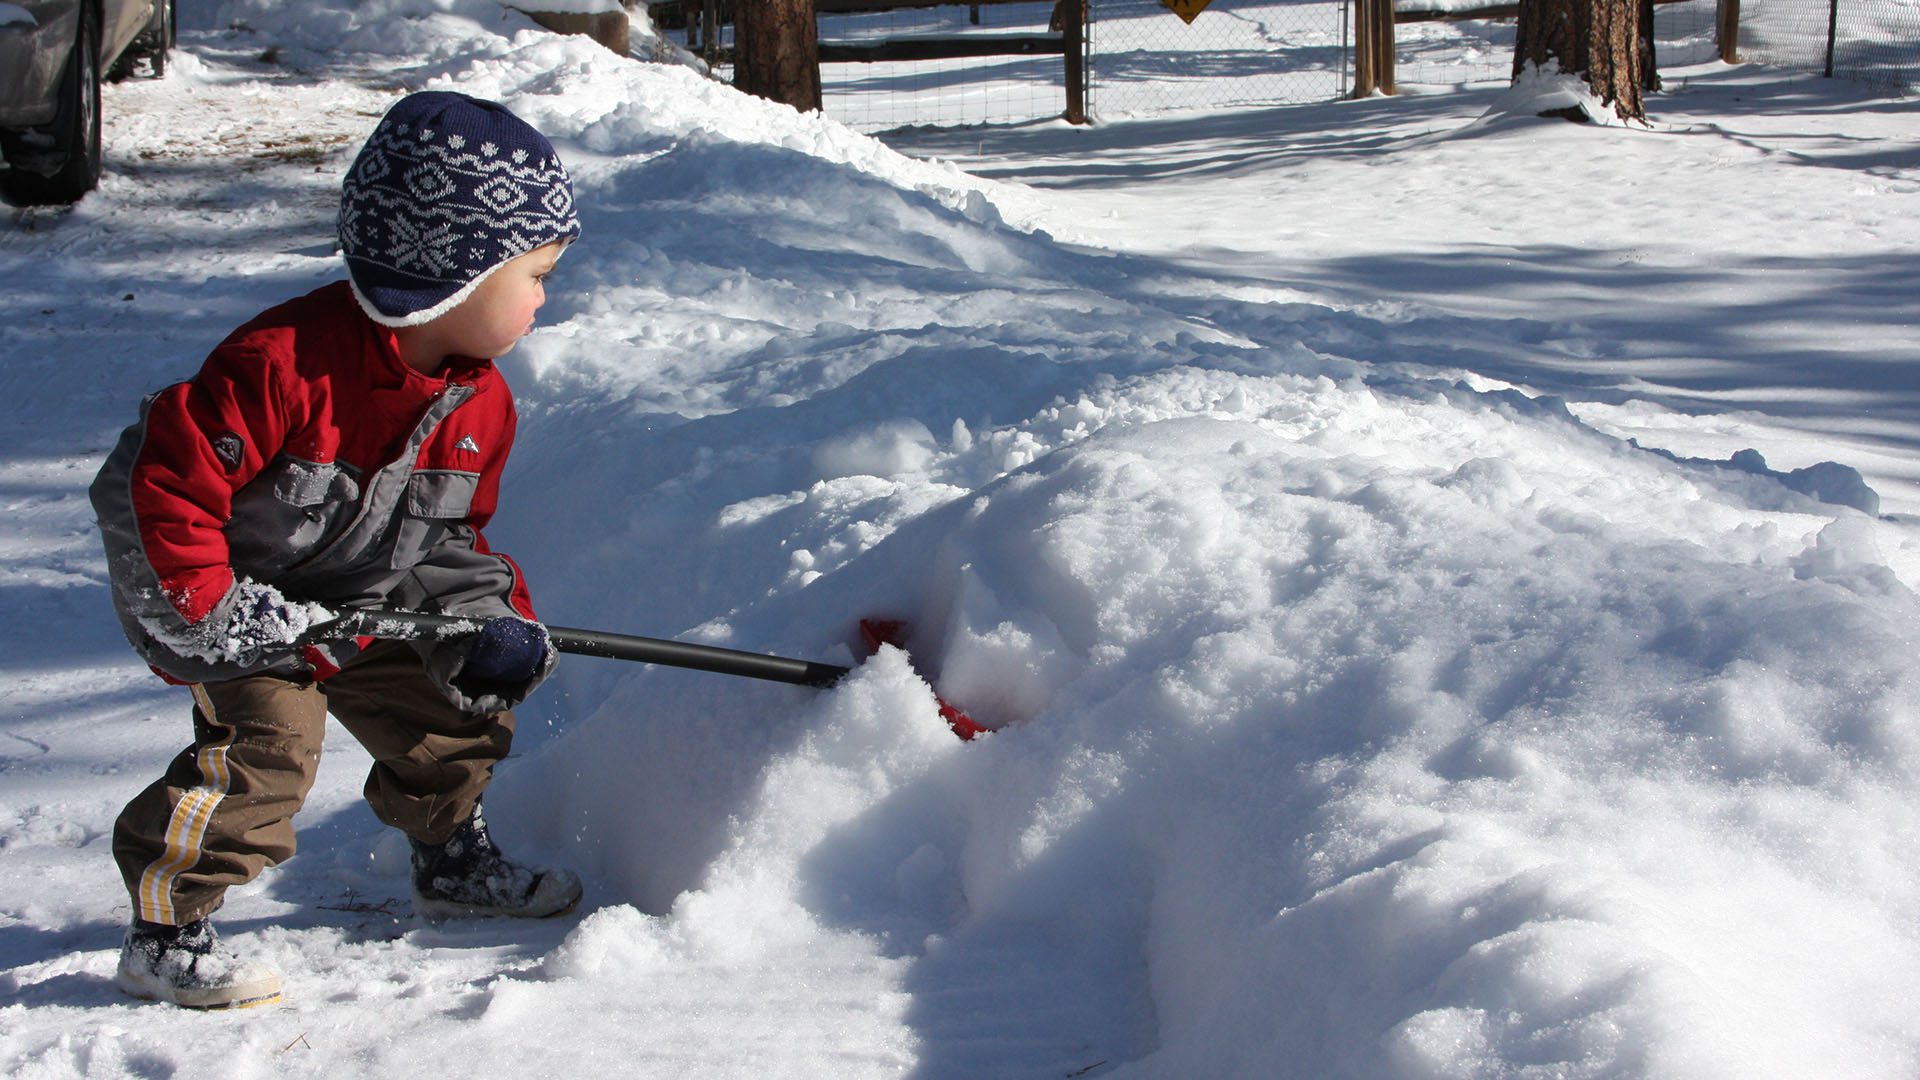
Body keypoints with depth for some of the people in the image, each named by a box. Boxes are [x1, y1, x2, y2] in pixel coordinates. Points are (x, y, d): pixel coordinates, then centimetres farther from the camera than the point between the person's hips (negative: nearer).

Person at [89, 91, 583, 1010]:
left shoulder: (480, 400, -6)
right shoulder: (287, 364, -34)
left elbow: (457, 533, 7)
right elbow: (162, 483, -32)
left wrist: (494, 624, -9)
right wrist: (207, 607, -31)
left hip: (372, 601, 8)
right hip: (243, 602, -8)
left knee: (454, 705, 13)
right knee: (263, 739, -22)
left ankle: (453, 863, 40)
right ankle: (165, 934, -11)